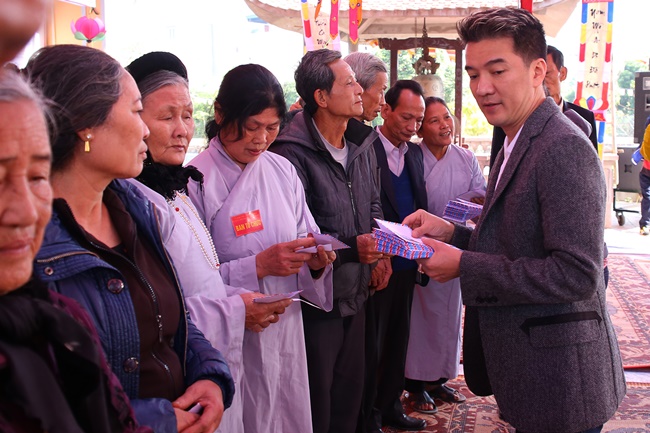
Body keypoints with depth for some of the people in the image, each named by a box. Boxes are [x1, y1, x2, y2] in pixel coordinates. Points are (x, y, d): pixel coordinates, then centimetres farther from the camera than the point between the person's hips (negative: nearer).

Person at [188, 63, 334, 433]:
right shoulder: (196, 181, -15)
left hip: (287, 330, 5)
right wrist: (258, 266, -24)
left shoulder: (283, 170, 3)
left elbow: (306, 239, 11)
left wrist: (317, 260, -10)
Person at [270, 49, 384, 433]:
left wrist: (380, 243, 1)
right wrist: (351, 248, -24)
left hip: (356, 293, 8)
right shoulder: (293, 153, -19)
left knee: (351, 390, 18)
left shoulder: (361, 146, 7)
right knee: (316, 402, 6)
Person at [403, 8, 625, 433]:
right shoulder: (517, 144, 11)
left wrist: (464, 265, -22)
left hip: (558, 378, -9)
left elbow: (576, 275, -25)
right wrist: (453, 233, 2)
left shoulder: (564, 149, -20)